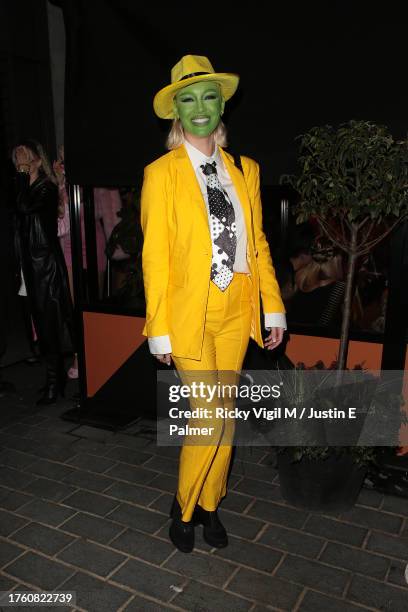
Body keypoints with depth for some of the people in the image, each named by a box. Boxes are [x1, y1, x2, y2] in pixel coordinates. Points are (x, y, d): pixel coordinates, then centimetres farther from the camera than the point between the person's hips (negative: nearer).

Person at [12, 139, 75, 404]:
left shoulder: (47, 188, -7)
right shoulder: (24, 187, 14)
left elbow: (25, 206, -25)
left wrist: (24, 173, -15)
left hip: (46, 261, -7)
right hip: (30, 263, 7)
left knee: (49, 320, -6)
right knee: (43, 320, 9)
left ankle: (54, 381, 1)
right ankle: (57, 376, 18)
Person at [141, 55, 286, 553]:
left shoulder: (245, 170, 9)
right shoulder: (161, 173, -3)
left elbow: (258, 244, 10)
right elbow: (155, 256, -6)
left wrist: (273, 308, 4)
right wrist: (159, 330, -8)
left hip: (236, 312, 4)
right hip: (190, 312, -4)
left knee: (224, 416, 13)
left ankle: (209, 505, 35)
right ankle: (184, 507, 26)